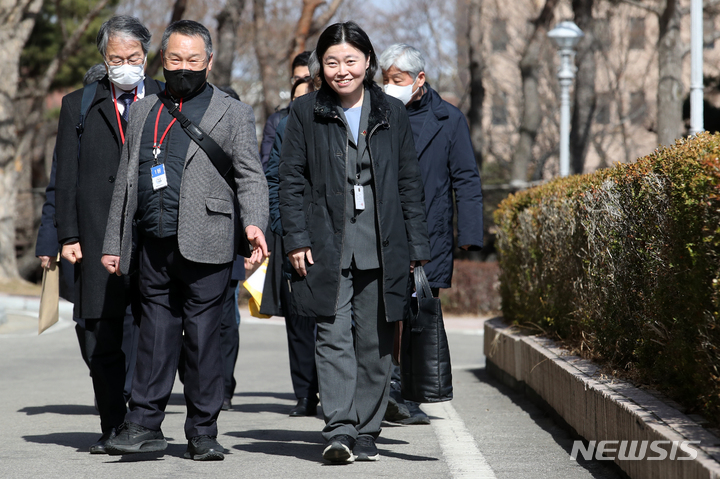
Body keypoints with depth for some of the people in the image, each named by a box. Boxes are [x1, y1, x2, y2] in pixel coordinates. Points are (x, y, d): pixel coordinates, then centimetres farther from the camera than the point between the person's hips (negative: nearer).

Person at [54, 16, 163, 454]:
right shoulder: (79, 106, 12)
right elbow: (67, 177, 9)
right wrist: (68, 235, 0)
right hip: (99, 241, 2)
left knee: (146, 333, -12)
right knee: (103, 342, 4)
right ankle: (113, 429, 11)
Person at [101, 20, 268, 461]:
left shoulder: (234, 114, 6)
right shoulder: (143, 112, 18)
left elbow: (250, 177, -2)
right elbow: (126, 181, 20)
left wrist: (254, 224, -21)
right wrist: (114, 243, 16)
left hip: (204, 248, -4)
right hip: (153, 247, 4)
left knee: (203, 339, 0)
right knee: (156, 336, 4)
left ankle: (203, 433, 8)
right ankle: (144, 425, 8)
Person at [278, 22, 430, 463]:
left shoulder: (392, 114, 9)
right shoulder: (306, 113, 5)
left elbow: (410, 185, 10)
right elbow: (292, 182, 5)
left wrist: (417, 247, 6)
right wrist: (297, 240, -5)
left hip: (381, 249, 2)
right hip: (328, 247, -2)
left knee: (376, 344, 4)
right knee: (334, 337, -11)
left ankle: (366, 434, 11)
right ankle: (340, 430, -15)